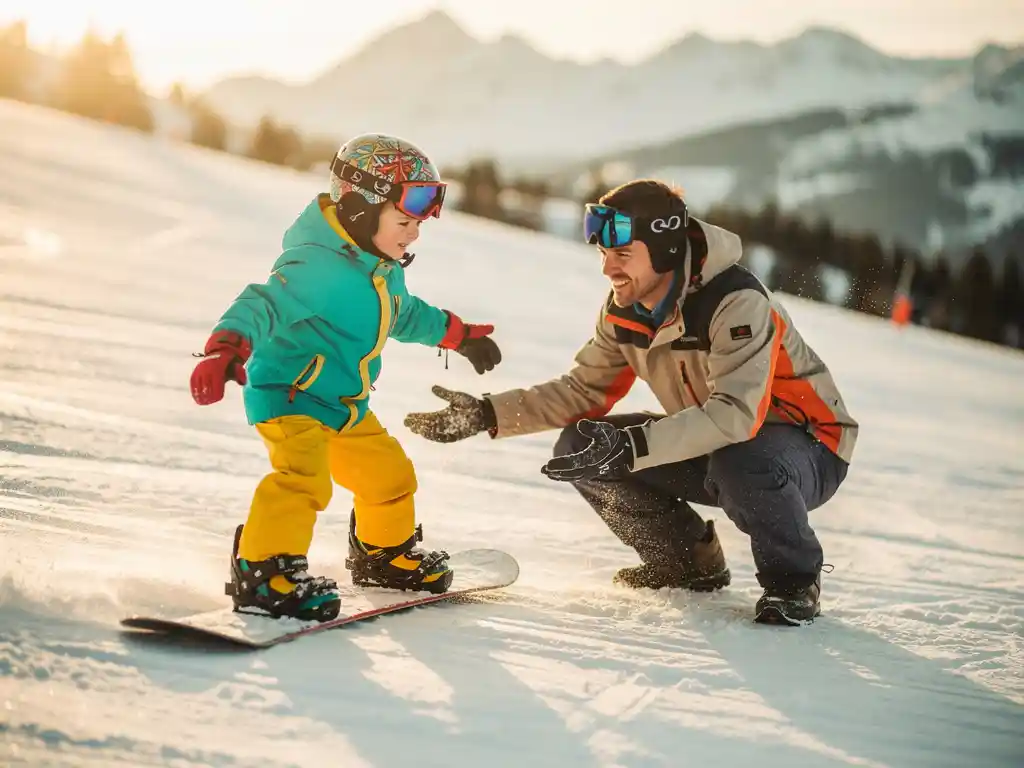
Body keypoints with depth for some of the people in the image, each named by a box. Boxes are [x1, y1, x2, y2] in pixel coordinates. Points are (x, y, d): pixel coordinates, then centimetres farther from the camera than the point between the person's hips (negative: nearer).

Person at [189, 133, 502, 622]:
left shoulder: (384, 270, 8)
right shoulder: (320, 266, -25)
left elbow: (405, 315, 29)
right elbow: (265, 304, -38)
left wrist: (459, 335, 38)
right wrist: (228, 348, -56)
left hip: (345, 406, 10)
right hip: (289, 394, -10)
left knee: (390, 475, 20)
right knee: (303, 477, -31)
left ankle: (381, 554, 45)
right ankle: (261, 573, -24)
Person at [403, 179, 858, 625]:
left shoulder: (738, 303, -30)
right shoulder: (625, 310, -6)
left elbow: (737, 414, -40)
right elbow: (585, 390, 3)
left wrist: (631, 446, -48)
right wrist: (487, 415, -7)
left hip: (808, 447, -7)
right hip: (711, 445, 7)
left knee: (739, 461, -42)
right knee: (579, 448, -7)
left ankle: (794, 581, -11)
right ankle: (690, 561, 11)